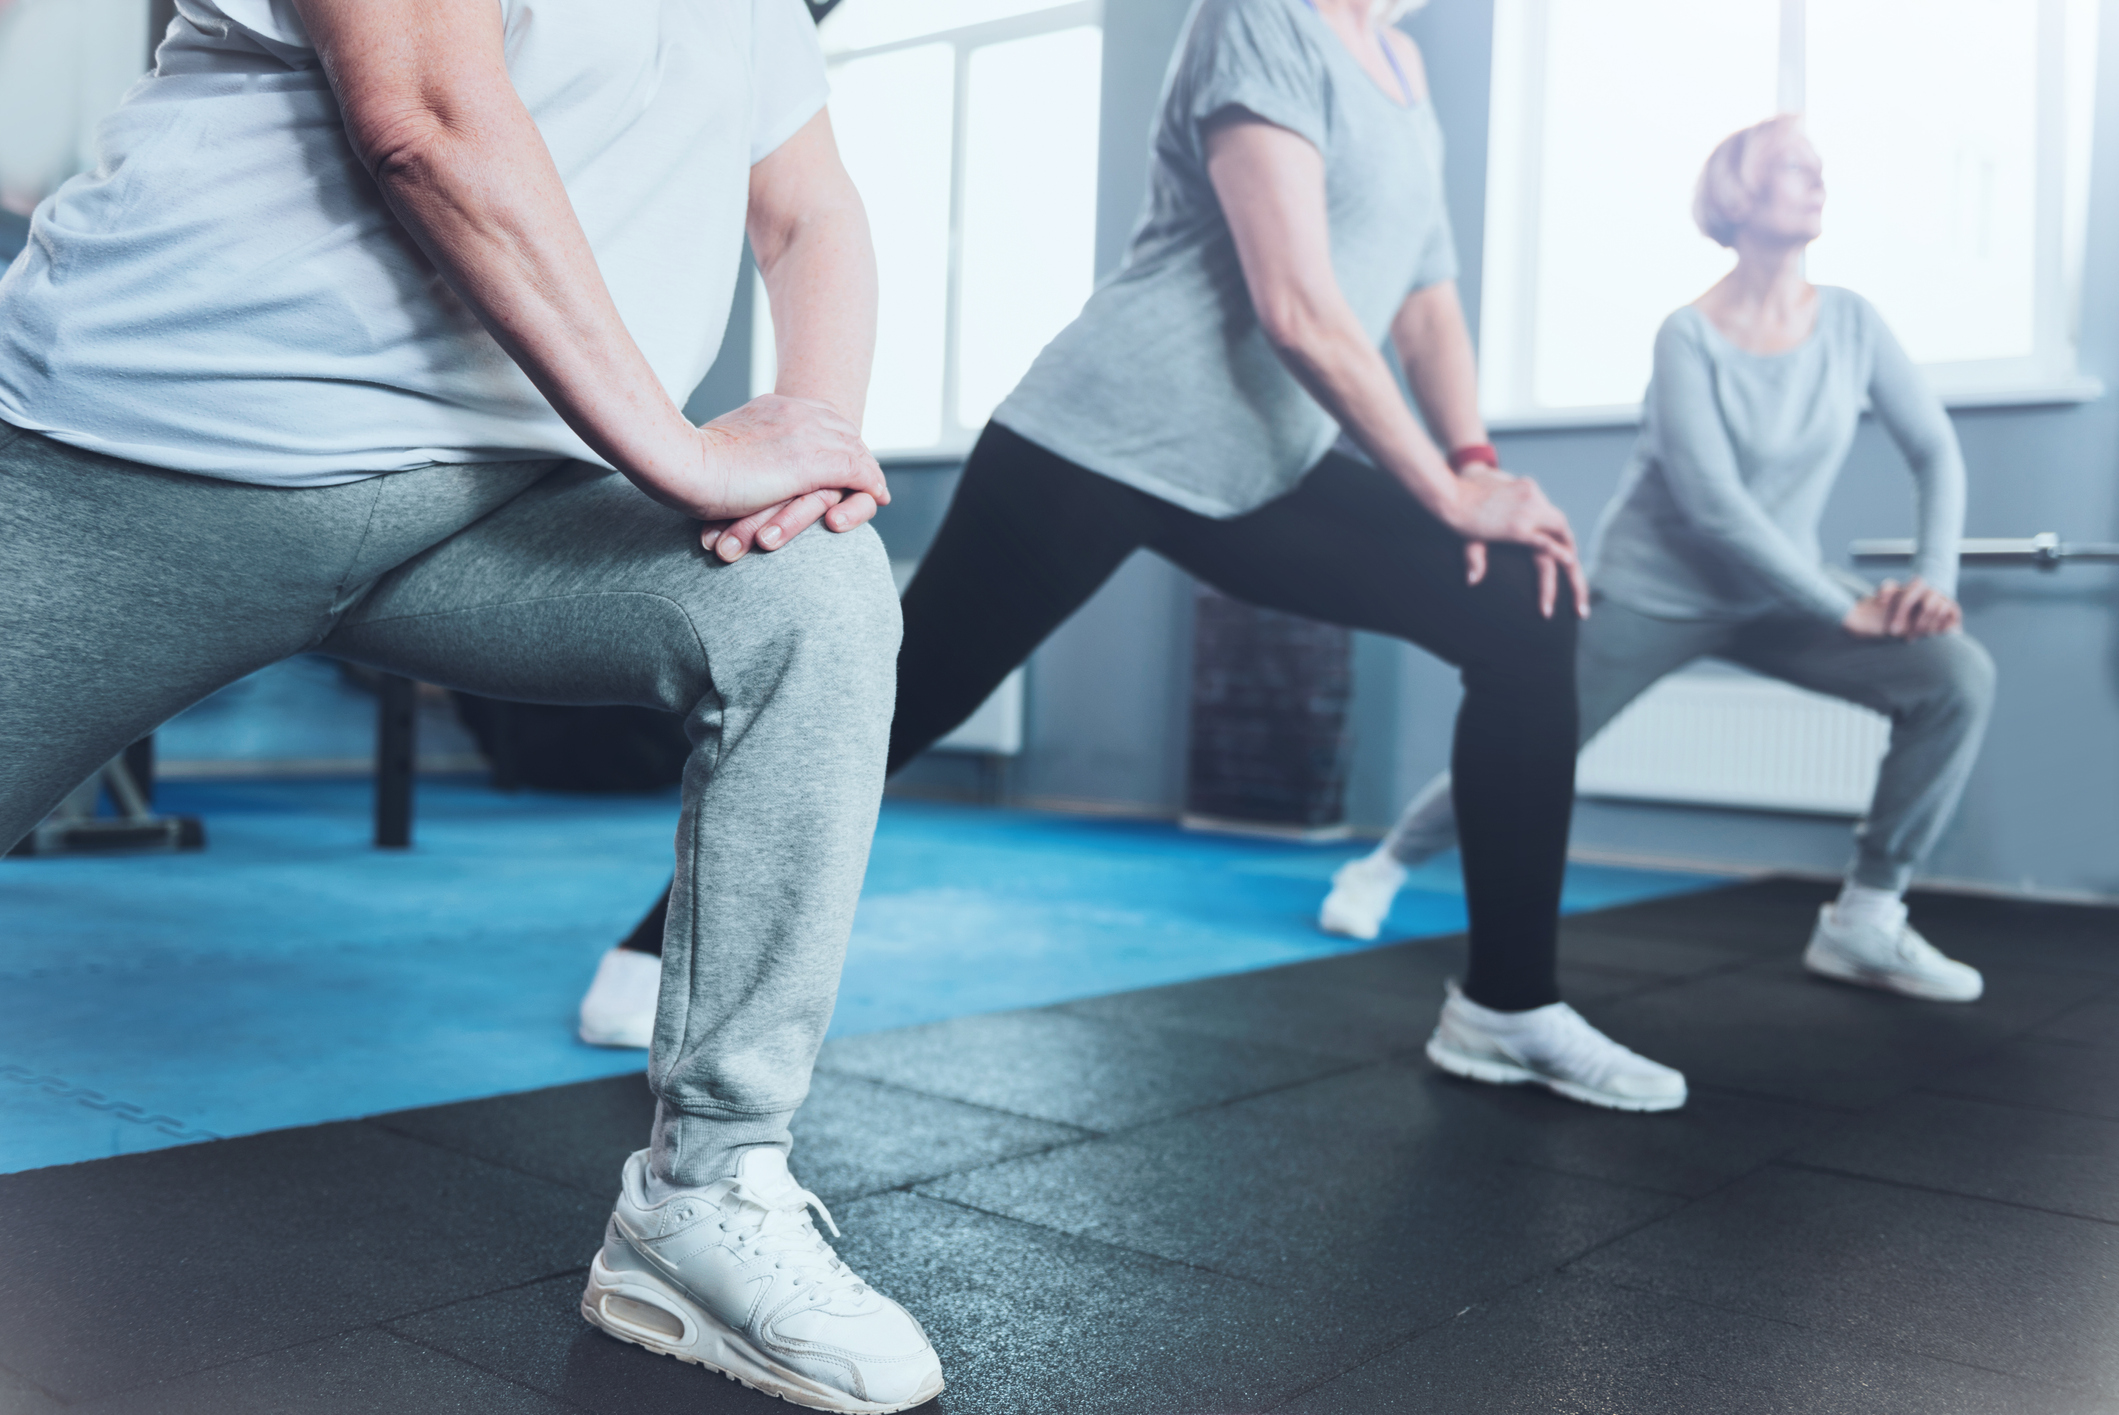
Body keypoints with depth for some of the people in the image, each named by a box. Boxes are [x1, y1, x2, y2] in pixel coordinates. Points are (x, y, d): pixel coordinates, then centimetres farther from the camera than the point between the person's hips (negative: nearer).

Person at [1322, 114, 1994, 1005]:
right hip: (1652, 594, -4)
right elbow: (1715, 506, -24)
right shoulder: (1689, 338, -17)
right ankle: (1386, 863, 32)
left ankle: (1864, 923, -9)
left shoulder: (1851, 322, -4)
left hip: (1774, 599, 4)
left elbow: (1936, 449, 0)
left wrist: (1936, 574, -16)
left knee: (1958, 676, -17)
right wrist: (1844, 606, -23)